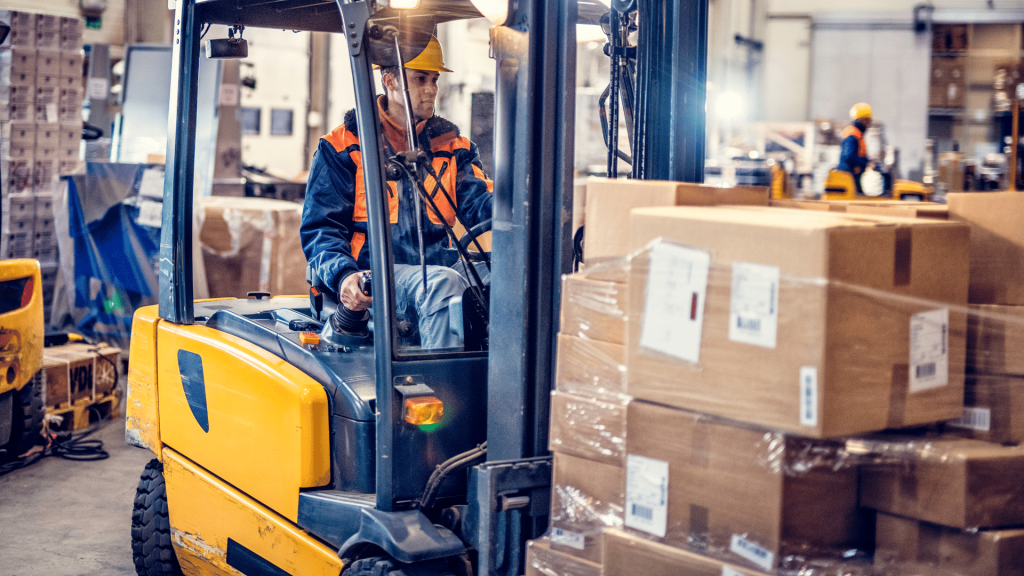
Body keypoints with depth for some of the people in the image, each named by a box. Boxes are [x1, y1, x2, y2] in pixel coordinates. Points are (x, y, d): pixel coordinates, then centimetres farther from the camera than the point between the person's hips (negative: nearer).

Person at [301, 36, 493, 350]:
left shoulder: (452, 146, 20)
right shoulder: (343, 147, 8)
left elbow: (478, 203, 3)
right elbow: (320, 227, 2)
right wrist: (343, 276, -19)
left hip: (439, 266, 4)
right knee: (443, 284, -35)